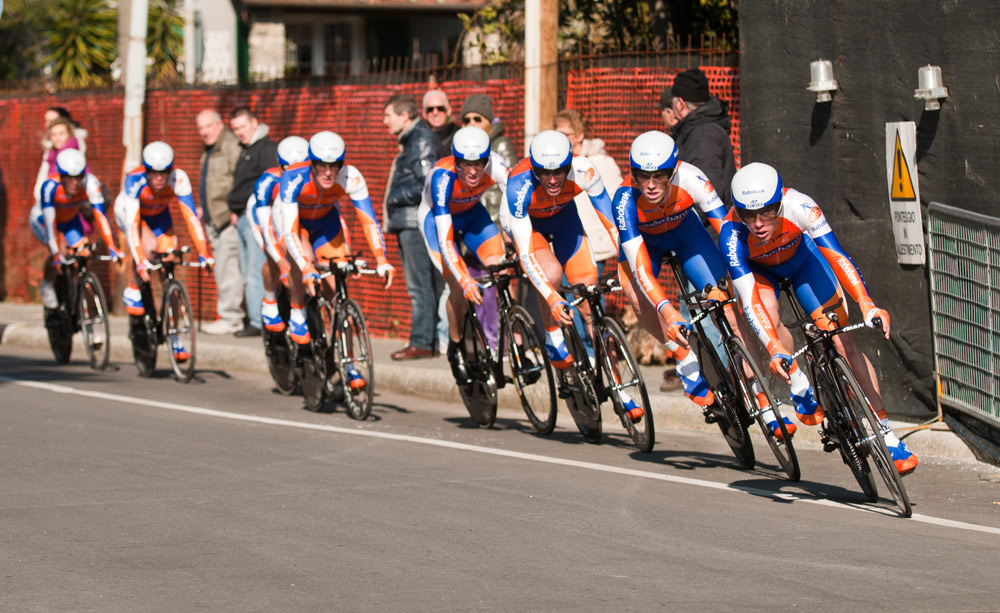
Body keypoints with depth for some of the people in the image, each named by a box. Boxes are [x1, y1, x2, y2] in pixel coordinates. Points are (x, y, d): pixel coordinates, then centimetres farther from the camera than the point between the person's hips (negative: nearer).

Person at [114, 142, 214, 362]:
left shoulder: (179, 179, -33)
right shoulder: (134, 181, -38)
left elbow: (191, 217, -34)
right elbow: (132, 223, -43)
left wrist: (204, 254, -42)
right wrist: (141, 262, -51)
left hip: (159, 215, 2)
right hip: (127, 212, -2)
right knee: (148, 248, -33)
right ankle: (132, 292, -6)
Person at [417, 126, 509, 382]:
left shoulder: (494, 166, -30)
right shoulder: (443, 176, -38)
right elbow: (444, 237, -42)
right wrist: (464, 280, -52)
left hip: (472, 214, 3)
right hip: (436, 219, -3)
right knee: (459, 287, -19)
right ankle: (455, 348, 4)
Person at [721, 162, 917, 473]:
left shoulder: (798, 206, -37)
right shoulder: (732, 235, -37)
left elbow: (837, 256, -39)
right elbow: (750, 301, -40)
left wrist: (867, 304, -51)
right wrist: (776, 350, -52)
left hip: (801, 258, 0)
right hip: (757, 269, 0)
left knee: (843, 342, -9)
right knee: (768, 320, -31)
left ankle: (885, 432, -3)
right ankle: (800, 387, -4)